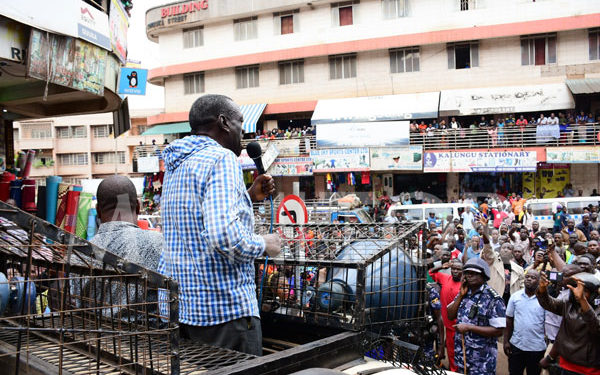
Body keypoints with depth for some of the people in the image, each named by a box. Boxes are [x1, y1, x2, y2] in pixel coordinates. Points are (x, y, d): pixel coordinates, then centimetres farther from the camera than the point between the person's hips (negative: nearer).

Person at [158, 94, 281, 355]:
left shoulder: (176, 165, 14)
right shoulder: (222, 159, -14)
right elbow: (225, 236, -27)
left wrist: (248, 197, 20)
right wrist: (263, 245, -9)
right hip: (225, 309, -9)